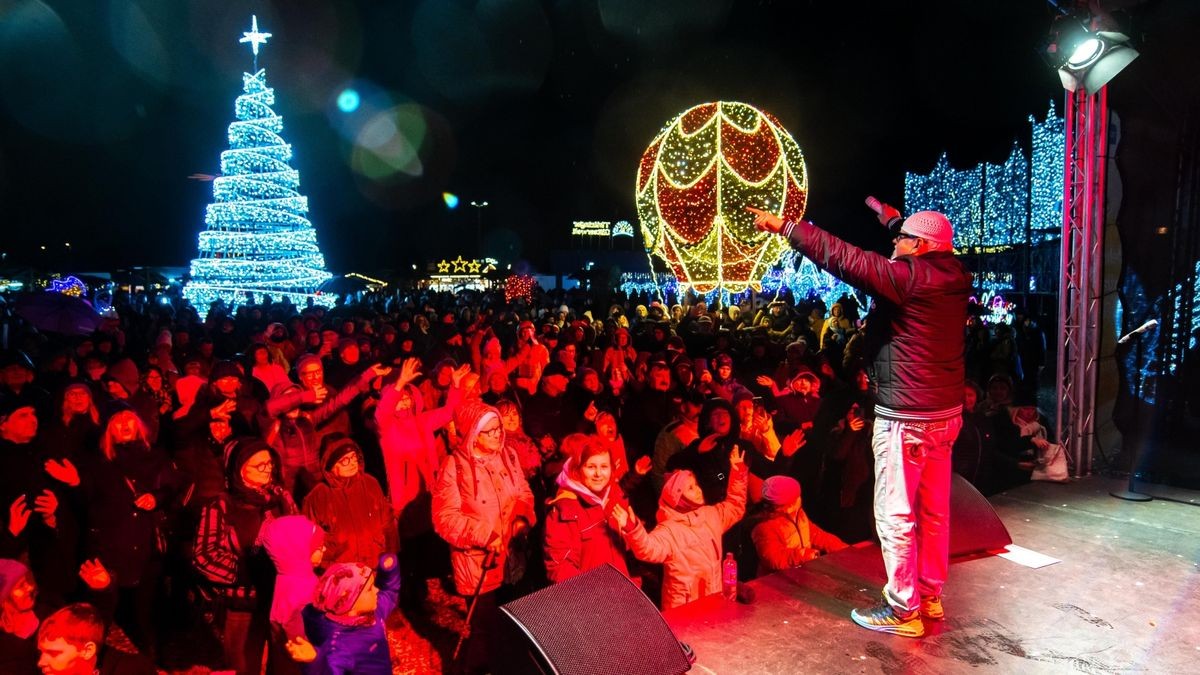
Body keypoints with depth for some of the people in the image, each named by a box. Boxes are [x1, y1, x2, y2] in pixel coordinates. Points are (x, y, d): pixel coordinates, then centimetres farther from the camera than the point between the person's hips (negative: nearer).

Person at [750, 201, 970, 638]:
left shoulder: (909, 276, -18)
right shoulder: (953, 275, 6)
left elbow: (842, 257, -19)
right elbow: (923, 244, 28)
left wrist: (784, 227, -12)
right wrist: (891, 217, 42)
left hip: (905, 417, -9)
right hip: (945, 411, 9)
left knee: (895, 515, 1)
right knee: (933, 510, 17)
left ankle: (903, 610, 10)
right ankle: (930, 595, 31)